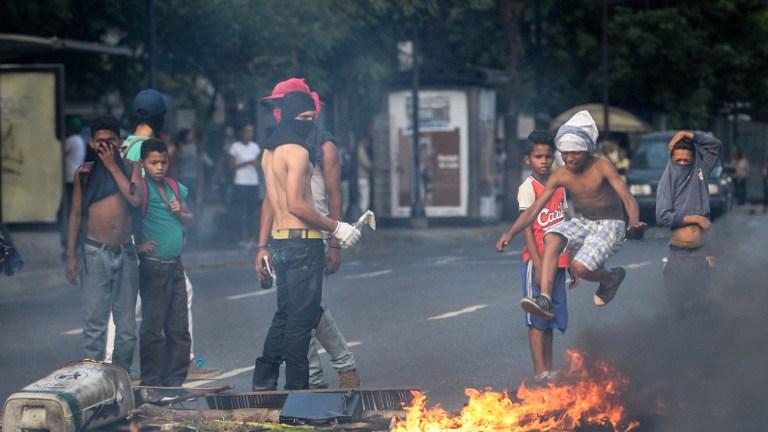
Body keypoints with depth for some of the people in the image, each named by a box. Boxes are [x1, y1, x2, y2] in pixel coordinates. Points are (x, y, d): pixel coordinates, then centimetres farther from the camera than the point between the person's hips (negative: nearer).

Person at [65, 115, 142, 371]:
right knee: (94, 323, -6)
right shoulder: (84, 172, 5)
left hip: (125, 253, 2)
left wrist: (113, 166, -9)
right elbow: (76, 214, 8)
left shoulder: (131, 169, 6)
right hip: (95, 253, -2)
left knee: (127, 325, 5)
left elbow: (136, 199, -13)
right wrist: (71, 256, 4)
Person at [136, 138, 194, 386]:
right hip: (153, 266, -6)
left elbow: (190, 219, 20)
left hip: (175, 265, 6)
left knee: (179, 328, 8)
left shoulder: (175, 187, 12)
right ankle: (152, 381, 3)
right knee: (153, 327, -3)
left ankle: (175, 379, 14)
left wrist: (180, 212, 0)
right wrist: (137, 246, -16)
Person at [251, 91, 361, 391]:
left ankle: (263, 382, 16)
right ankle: (296, 386, -2)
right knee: (301, 318, -4)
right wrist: (335, 227, -12)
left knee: (285, 315, 17)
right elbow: (296, 205, -19)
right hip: (302, 242, -9)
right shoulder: (297, 151, -13)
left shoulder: (270, 152, 16)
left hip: (279, 240, 9)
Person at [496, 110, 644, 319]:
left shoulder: (602, 168, -19)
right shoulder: (560, 176, -7)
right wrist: (511, 233, -22)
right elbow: (534, 209, -8)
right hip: (584, 223, 5)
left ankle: (611, 277, 10)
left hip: (611, 226, -5)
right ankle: (545, 299, -33)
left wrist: (634, 221, -49)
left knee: (580, 268, -26)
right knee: (552, 237, -27)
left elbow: (627, 198, -27)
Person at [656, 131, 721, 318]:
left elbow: (716, 146, 11)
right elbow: (662, 216, -9)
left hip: (700, 249, 2)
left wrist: (691, 136, 1)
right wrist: (694, 218, -7)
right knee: (679, 302, 0)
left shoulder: (699, 173, 7)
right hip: (678, 251, -2)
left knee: (700, 301, 2)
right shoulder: (667, 181, -1)